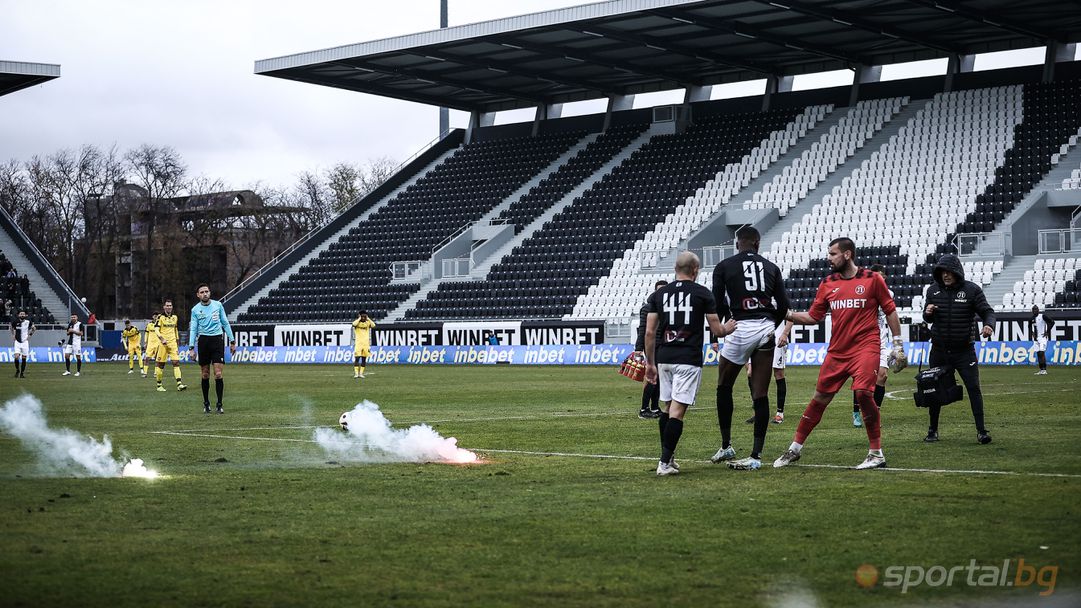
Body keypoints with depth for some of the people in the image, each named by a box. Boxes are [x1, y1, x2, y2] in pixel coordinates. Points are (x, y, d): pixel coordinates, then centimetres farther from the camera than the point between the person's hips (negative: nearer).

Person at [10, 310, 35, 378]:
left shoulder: (28, 322, -8)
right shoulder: (15, 321, -7)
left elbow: (34, 328, 11)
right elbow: (12, 327, 16)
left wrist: (29, 335, 1)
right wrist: (13, 335, 7)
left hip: (25, 342, 0)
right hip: (17, 342, 0)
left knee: (24, 358, 2)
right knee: (16, 357, -14)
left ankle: (22, 373, 14)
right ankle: (17, 370, 10)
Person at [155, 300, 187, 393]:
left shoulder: (175, 317, 12)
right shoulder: (160, 317, -3)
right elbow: (156, 330, -9)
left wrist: (177, 341, 21)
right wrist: (162, 339, -22)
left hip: (173, 343, 4)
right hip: (163, 343, -4)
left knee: (176, 362, -10)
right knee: (161, 363, 1)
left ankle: (179, 384, -17)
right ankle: (159, 385, 12)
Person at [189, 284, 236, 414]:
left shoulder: (218, 305, 4)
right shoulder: (195, 310, 3)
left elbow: (225, 323, 10)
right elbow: (193, 329, 3)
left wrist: (232, 341, 8)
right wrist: (191, 347, -7)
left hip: (217, 339, 0)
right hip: (203, 341, 1)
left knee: (218, 374, -8)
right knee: (205, 375, 5)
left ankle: (220, 404, -1)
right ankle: (206, 403, 18)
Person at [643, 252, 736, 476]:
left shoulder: (658, 294, 8)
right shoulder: (702, 293, -1)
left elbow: (649, 332, 7)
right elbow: (716, 330, 4)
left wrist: (650, 363, 15)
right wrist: (727, 329, 27)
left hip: (664, 358, 4)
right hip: (689, 360, -4)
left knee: (666, 408, 17)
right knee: (677, 411, -7)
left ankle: (667, 458, 22)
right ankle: (665, 462, -12)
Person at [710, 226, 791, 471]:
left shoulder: (724, 266, 3)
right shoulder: (771, 267, 12)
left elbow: (718, 304, -1)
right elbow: (783, 305, 9)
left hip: (741, 328, -3)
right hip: (766, 329, 3)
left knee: (724, 387, 16)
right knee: (760, 395, 4)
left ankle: (726, 446, 19)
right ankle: (756, 455, 4)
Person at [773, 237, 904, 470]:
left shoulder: (872, 279, -2)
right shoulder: (827, 284, 9)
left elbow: (890, 311, 4)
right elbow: (813, 317, 11)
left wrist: (897, 344, 2)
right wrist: (787, 315, -2)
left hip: (865, 348, -4)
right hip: (836, 352, 4)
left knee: (863, 392, -21)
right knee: (820, 398, 7)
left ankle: (876, 453, -9)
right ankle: (795, 449, 17)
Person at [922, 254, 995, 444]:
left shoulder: (971, 290, -5)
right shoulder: (933, 291, 4)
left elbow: (987, 311, -6)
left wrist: (988, 325, -28)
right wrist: (927, 313, -11)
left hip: (964, 350, -3)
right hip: (939, 350, 3)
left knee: (973, 388, -10)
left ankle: (981, 431, -6)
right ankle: (933, 430, 22)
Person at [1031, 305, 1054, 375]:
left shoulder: (1042, 316, -11)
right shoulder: (1032, 318, 10)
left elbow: (1052, 322, -11)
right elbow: (1030, 326, 29)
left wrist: (1047, 331, -12)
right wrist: (1032, 333, 12)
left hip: (1043, 337, -7)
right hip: (1036, 338, 7)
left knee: (1042, 353, -16)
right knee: (1038, 354, 6)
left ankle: (1044, 370, -15)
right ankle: (1041, 370, 11)